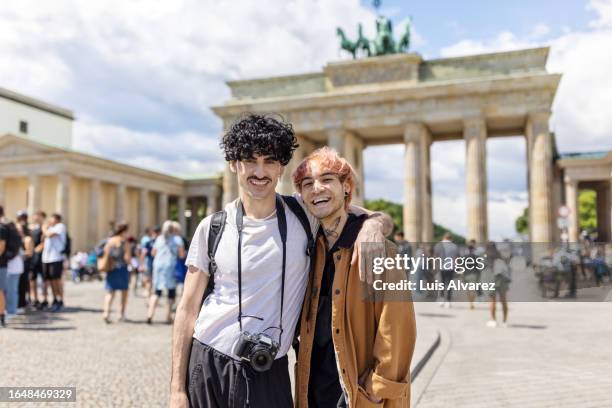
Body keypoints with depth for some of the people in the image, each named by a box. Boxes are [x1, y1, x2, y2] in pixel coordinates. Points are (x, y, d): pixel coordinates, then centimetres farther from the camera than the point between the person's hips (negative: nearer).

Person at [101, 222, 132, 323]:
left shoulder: (109, 241, 4)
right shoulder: (125, 242, -9)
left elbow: (105, 256, 1)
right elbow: (127, 258, -13)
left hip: (111, 270, 3)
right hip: (122, 269, -3)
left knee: (110, 292, 5)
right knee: (124, 291, 15)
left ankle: (106, 312, -17)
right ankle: (122, 314, 20)